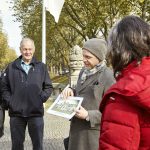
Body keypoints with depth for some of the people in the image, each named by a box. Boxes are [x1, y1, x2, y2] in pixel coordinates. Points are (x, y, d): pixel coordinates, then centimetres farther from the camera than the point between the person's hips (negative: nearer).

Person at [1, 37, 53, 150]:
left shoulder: (41, 67, 6)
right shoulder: (11, 67, 6)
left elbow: (49, 87, 9)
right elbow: (4, 87, 7)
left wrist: (41, 98, -5)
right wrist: (8, 101, -5)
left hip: (36, 112, 0)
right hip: (16, 113, 1)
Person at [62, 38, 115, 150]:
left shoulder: (108, 77, -14)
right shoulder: (84, 72, 8)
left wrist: (88, 115, -24)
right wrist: (71, 91, -1)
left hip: (93, 132, -7)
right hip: (77, 129, 7)